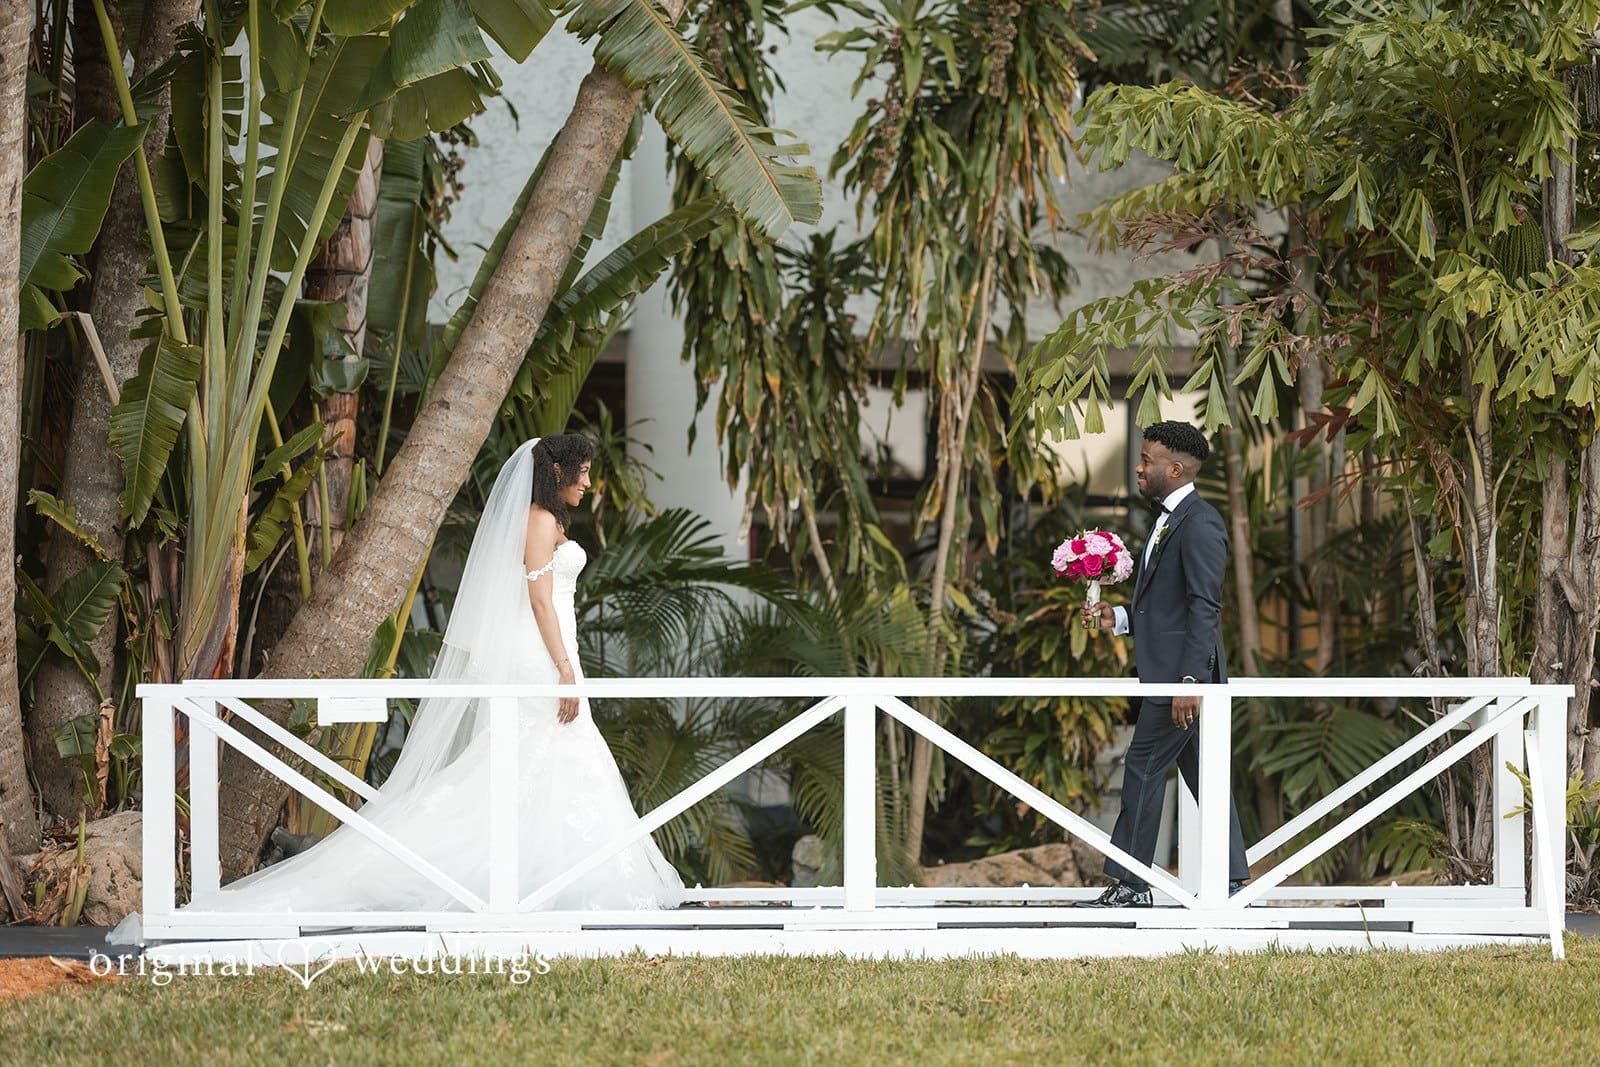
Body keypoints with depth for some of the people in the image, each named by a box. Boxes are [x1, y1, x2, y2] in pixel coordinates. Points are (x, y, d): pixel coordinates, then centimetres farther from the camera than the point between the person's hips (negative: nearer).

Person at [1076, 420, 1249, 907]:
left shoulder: (1198, 523, -14)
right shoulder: (1170, 521, 18)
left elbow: (1204, 608, -20)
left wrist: (1190, 680, -24)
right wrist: (1117, 618, 9)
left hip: (1181, 671, -10)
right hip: (1168, 672, 10)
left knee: (1143, 770, -6)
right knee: (1203, 775, 10)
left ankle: (1130, 885, -1)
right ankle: (1230, 881, 13)